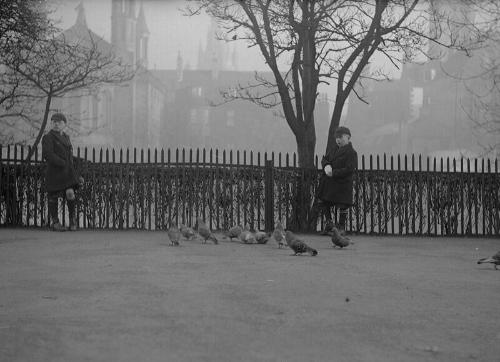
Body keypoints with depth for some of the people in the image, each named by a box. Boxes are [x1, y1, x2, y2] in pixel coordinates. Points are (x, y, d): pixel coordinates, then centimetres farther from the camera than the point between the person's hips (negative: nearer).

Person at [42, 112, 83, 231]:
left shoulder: (66, 137, 17)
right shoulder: (48, 137, -5)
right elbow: (47, 154, -18)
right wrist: (62, 163, -21)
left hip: (67, 172, 4)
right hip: (54, 173, -4)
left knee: (70, 195, -10)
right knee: (53, 197, 2)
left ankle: (73, 221, 4)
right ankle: (54, 222, 14)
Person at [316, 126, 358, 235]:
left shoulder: (351, 153, -12)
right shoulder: (335, 150, 14)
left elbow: (349, 169, -20)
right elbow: (324, 159, 16)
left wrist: (333, 173, -21)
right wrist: (326, 166, -9)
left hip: (342, 184, -8)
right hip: (328, 183, 8)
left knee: (342, 205, 1)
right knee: (323, 202, 12)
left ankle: (341, 227, 14)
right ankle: (329, 223, 22)